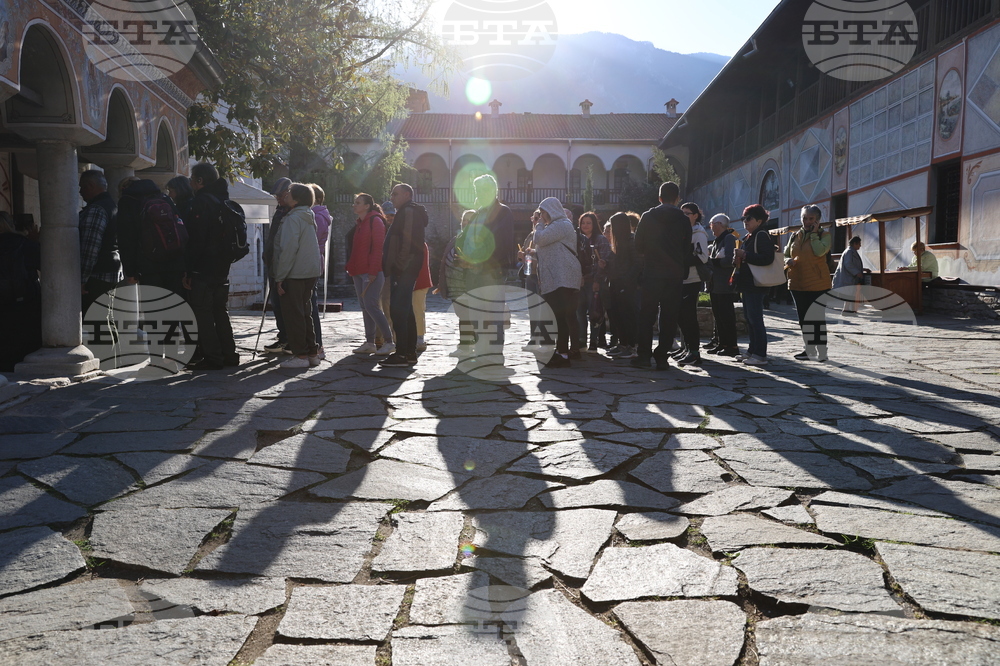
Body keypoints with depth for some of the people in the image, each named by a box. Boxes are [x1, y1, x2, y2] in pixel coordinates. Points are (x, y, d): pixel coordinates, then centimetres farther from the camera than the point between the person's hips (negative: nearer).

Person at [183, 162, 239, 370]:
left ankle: (212, 357, -5)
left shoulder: (201, 201, -12)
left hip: (203, 269, -9)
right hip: (222, 267, 9)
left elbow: (195, 239, -17)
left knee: (203, 313, -4)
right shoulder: (223, 201, 15)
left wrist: (188, 270, -15)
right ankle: (229, 354, 17)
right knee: (220, 311, 15)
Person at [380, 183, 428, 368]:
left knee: (398, 311, -11)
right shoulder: (406, 212, 23)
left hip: (403, 269, -11)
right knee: (405, 311, 13)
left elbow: (407, 242, -20)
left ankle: (402, 354, -11)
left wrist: (399, 266, -22)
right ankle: (410, 353, 17)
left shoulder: (408, 211, -10)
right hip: (404, 269, 11)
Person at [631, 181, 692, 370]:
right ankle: (662, 357, 4)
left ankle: (644, 355, 4)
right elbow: (687, 249, 5)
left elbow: (638, 246, 2)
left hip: (652, 273, 0)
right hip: (674, 275, 1)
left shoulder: (648, 217, 0)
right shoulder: (683, 220, 1)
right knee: (669, 317, 5)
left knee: (646, 315, 6)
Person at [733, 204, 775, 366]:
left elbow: (767, 258, -23)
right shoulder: (748, 237, 20)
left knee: (755, 319, -10)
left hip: (755, 284, -10)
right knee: (749, 319, 13)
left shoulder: (762, 235, -11)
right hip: (747, 284, 10)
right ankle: (752, 351, 20)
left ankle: (760, 355, -8)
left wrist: (745, 255, -21)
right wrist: (738, 257, 9)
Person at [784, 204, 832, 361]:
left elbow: (819, 251, -20)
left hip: (817, 284, -6)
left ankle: (821, 353, 0)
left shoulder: (825, 235, -1)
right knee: (803, 318, 12)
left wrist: (814, 233, -11)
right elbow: (785, 254, 17)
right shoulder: (795, 236, 13)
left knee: (816, 318, -4)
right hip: (797, 283, 6)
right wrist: (788, 261, -5)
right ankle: (809, 349, 23)